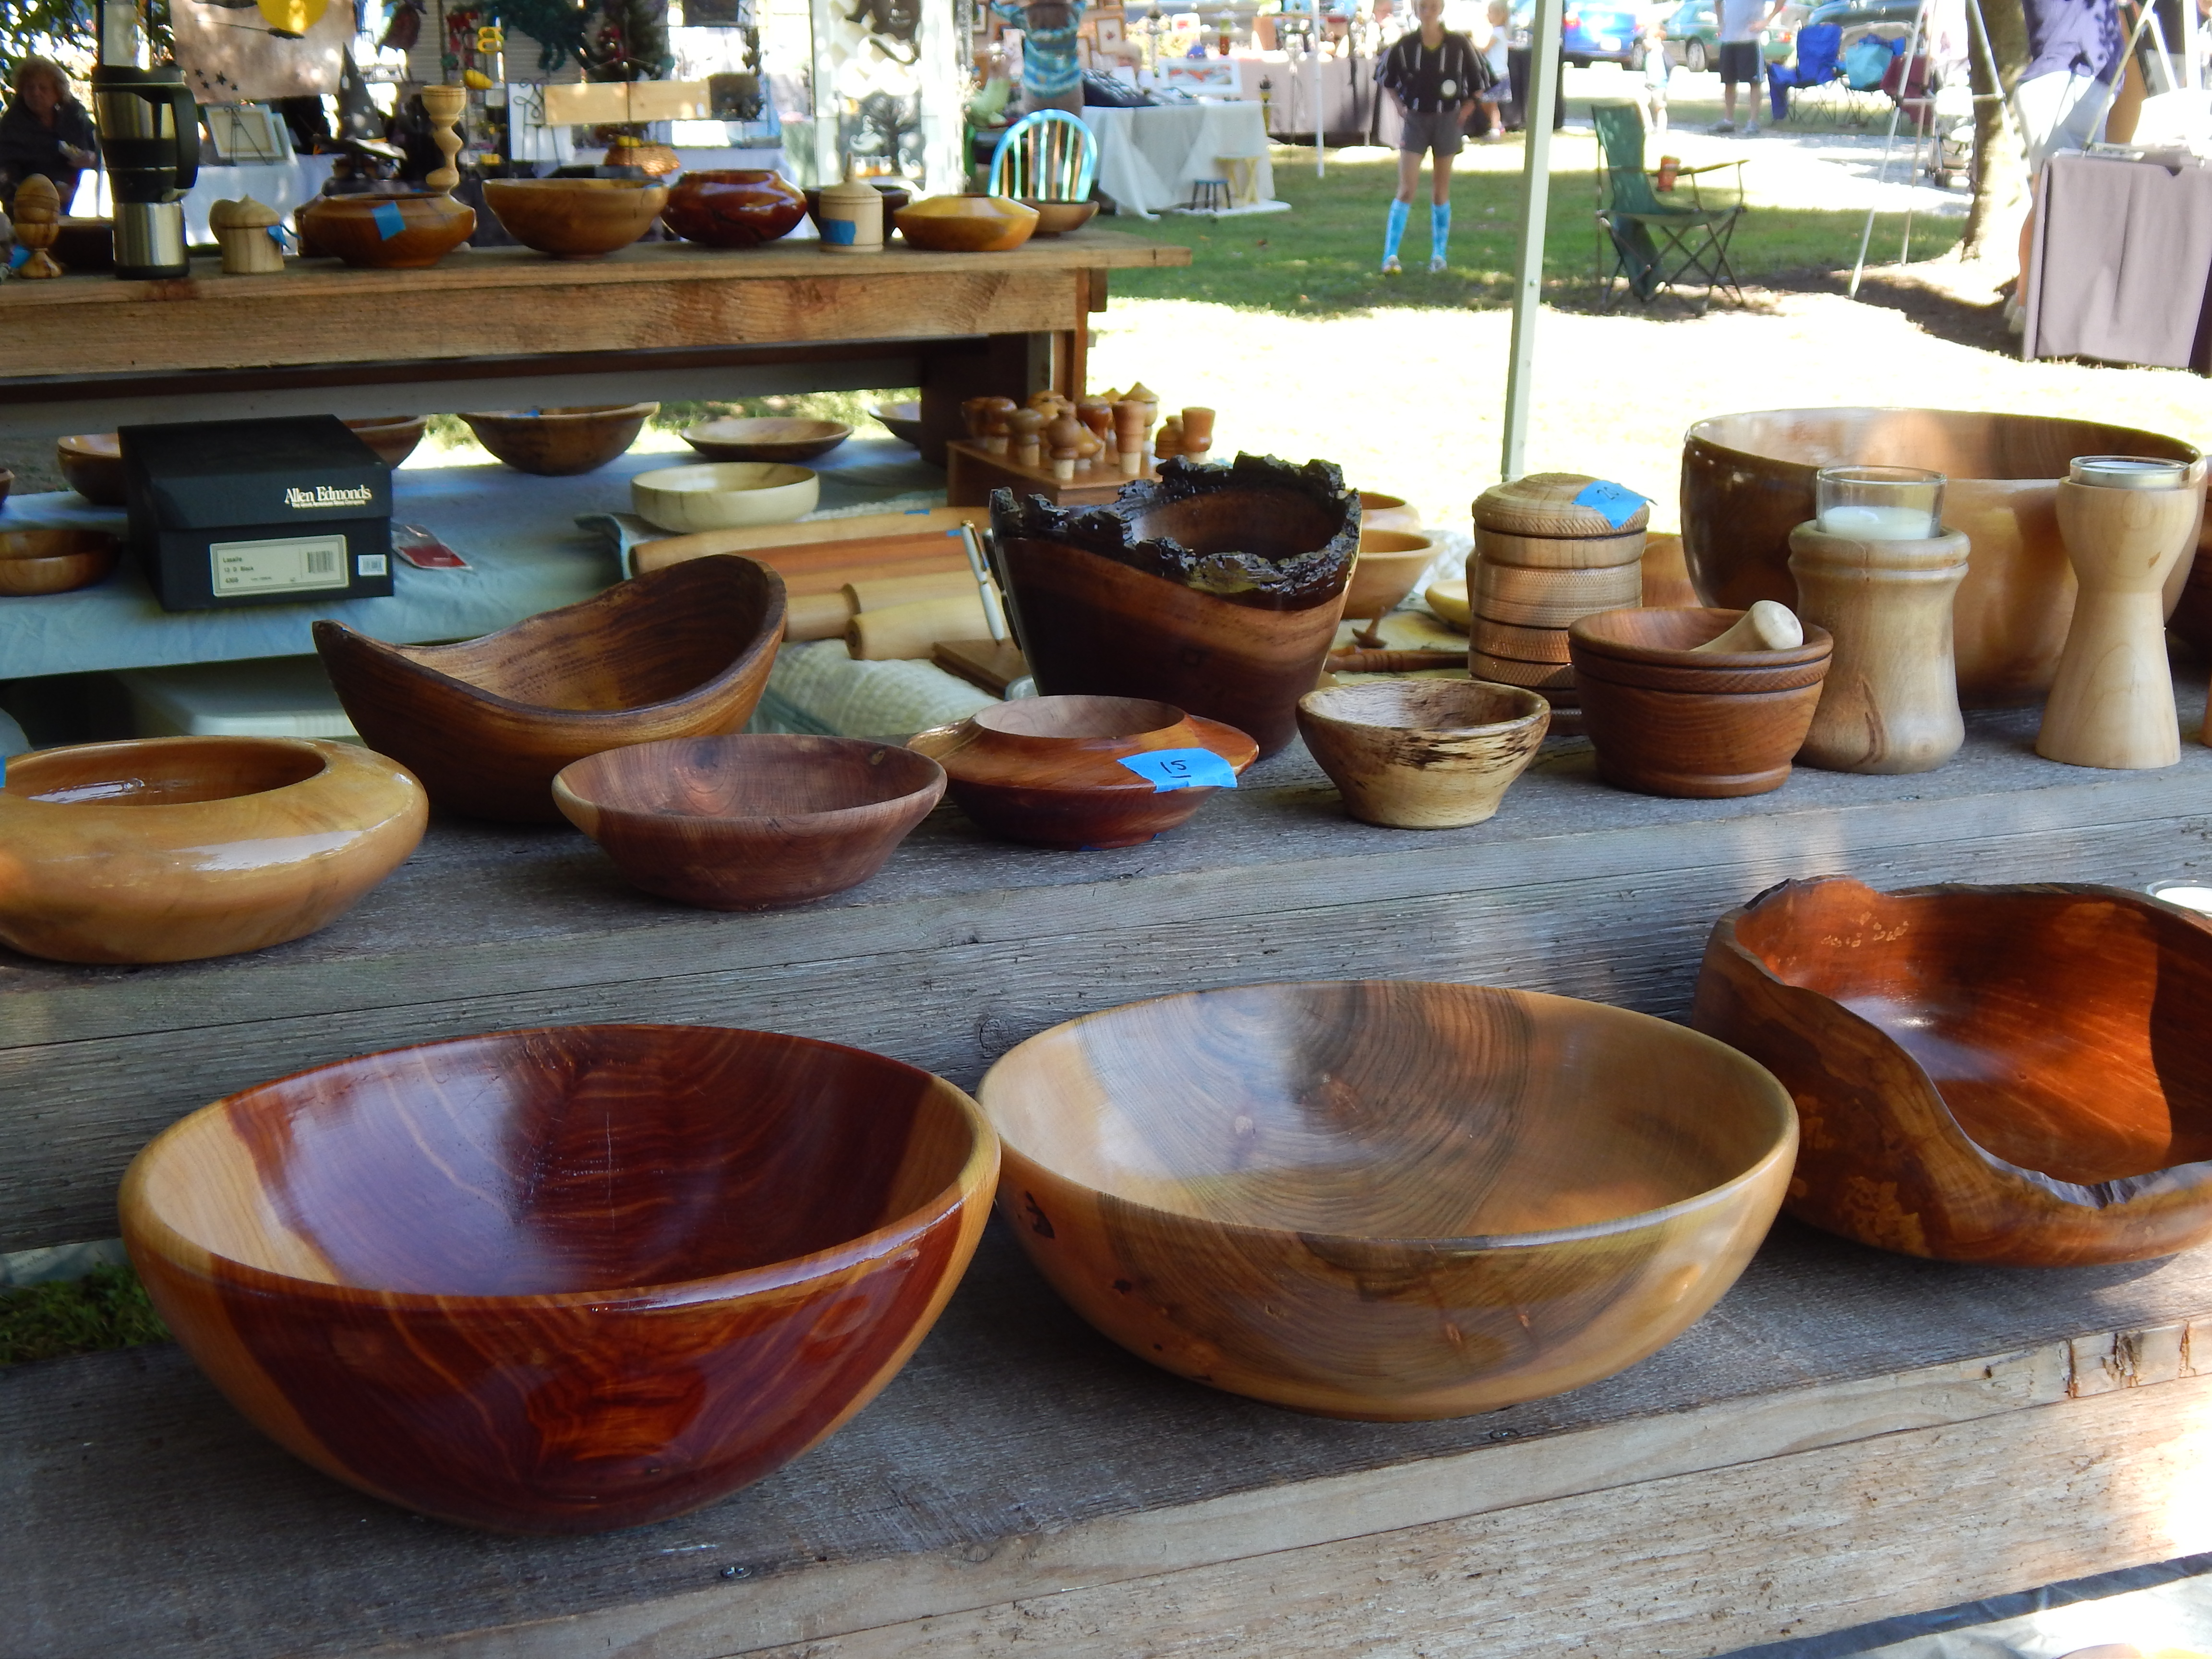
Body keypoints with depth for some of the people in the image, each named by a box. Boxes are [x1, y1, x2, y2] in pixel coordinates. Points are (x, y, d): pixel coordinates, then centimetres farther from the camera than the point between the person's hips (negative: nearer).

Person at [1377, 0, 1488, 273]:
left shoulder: (1458, 45, -8)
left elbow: (1480, 79, 7)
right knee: (1406, 189, -8)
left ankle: (1439, 254, 19)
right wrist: (1400, 105, 2)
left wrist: (1469, 106, -2)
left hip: (1447, 120, 0)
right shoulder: (1405, 46, -7)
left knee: (1441, 190, 9)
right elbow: (1385, 77, 10)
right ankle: (1390, 255, -9)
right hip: (1415, 120, 0)